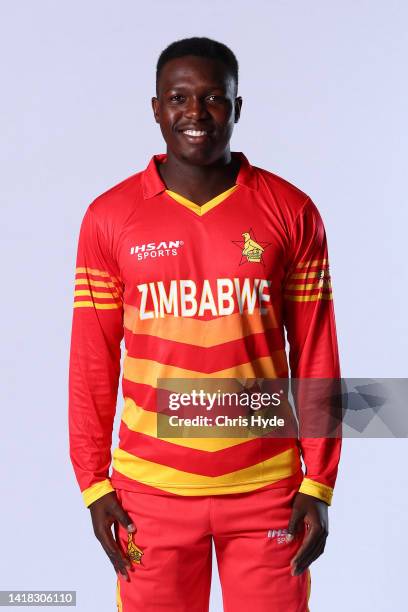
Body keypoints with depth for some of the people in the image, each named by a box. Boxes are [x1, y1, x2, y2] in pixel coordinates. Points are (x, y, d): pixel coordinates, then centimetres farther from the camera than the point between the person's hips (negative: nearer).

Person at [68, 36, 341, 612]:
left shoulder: (292, 212, -1)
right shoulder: (110, 217, -1)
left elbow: (315, 356, 1)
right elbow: (93, 361, 2)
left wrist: (319, 484, -1)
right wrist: (93, 482, 0)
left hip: (266, 485, 0)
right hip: (151, 488, 0)